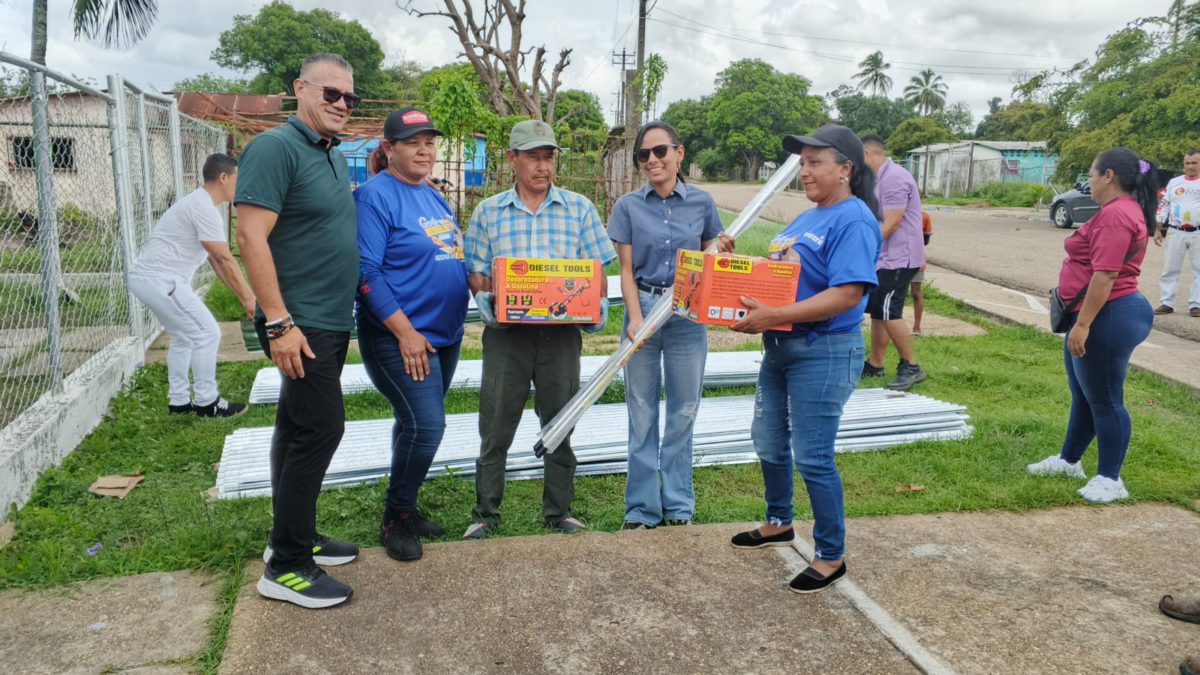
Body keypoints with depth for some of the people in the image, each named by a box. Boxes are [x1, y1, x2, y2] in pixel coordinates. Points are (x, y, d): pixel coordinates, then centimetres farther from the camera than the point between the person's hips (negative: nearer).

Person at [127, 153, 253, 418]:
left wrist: (243, 294, 18)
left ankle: (178, 401, 24)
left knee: (184, 337, 19)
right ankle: (207, 403, 3)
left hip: (149, 278, 11)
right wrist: (248, 296, -10)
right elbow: (225, 260, -17)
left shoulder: (199, 204, 17)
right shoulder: (205, 209, -17)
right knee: (207, 333, -6)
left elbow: (217, 260, 19)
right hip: (159, 280, -11)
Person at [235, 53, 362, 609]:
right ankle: (286, 568, 2)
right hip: (301, 324, -9)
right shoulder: (275, 148, -14)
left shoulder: (335, 157, 14)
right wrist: (279, 323, -24)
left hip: (332, 322, 9)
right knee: (320, 430, -8)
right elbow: (251, 237, -21)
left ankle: (294, 536, 27)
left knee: (298, 427, 15)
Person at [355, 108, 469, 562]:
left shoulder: (434, 197, 13)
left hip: (445, 334, 8)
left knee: (417, 425, 15)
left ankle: (405, 508, 30)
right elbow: (366, 271, -19)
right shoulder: (375, 196, -12)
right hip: (400, 337, -8)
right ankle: (394, 520, 7)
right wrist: (405, 331, -21)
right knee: (426, 426, -13)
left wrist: (478, 277, 6)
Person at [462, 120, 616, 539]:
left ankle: (558, 512, 24)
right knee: (495, 428, 4)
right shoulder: (488, 212, 8)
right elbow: (475, 271, 7)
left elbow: (596, 270, 6)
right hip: (506, 331, 0)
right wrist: (484, 297, -13)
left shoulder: (579, 209, 7)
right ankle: (485, 514, 19)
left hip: (561, 331, 0)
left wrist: (599, 304, -12)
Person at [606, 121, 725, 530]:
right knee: (642, 413, 5)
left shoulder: (701, 203, 2)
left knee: (683, 411, 8)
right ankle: (642, 508, 17)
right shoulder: (628, 206, 1)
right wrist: (635, 319, -12)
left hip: (688, 313, 0)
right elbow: (626, 271, 0)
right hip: (643, 308, 0)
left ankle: (678, 505, 21)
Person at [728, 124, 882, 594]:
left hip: (824, 353, -10)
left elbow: (847, 294, -27)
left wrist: (773, 316, -30)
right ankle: (778, 523, 40)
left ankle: (831, 557, 14)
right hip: (781, 346, 10)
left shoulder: (854, 221, -17)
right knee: (768, 441, 19)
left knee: (812, 457, -3)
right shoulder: (806, 219, 13)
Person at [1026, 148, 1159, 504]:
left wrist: (1083, 324, -26)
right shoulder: (1119, 210, 16)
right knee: (1083, 394, 21)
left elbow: (1105, 275, -26)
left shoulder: (1116, 214, -20)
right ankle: (1069, 460, 34)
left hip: (1107, 317, -11)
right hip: (1098, 316, 11)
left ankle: (1110, 480, 10)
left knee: (1104, 400, -1)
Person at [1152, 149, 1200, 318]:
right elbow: (1163, 206, 11)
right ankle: (1167, 303, 9)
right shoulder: (1174, 182, 9)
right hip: (1175, 232, 2)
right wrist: (1158, 230, 7)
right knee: (1169, 268, 3)